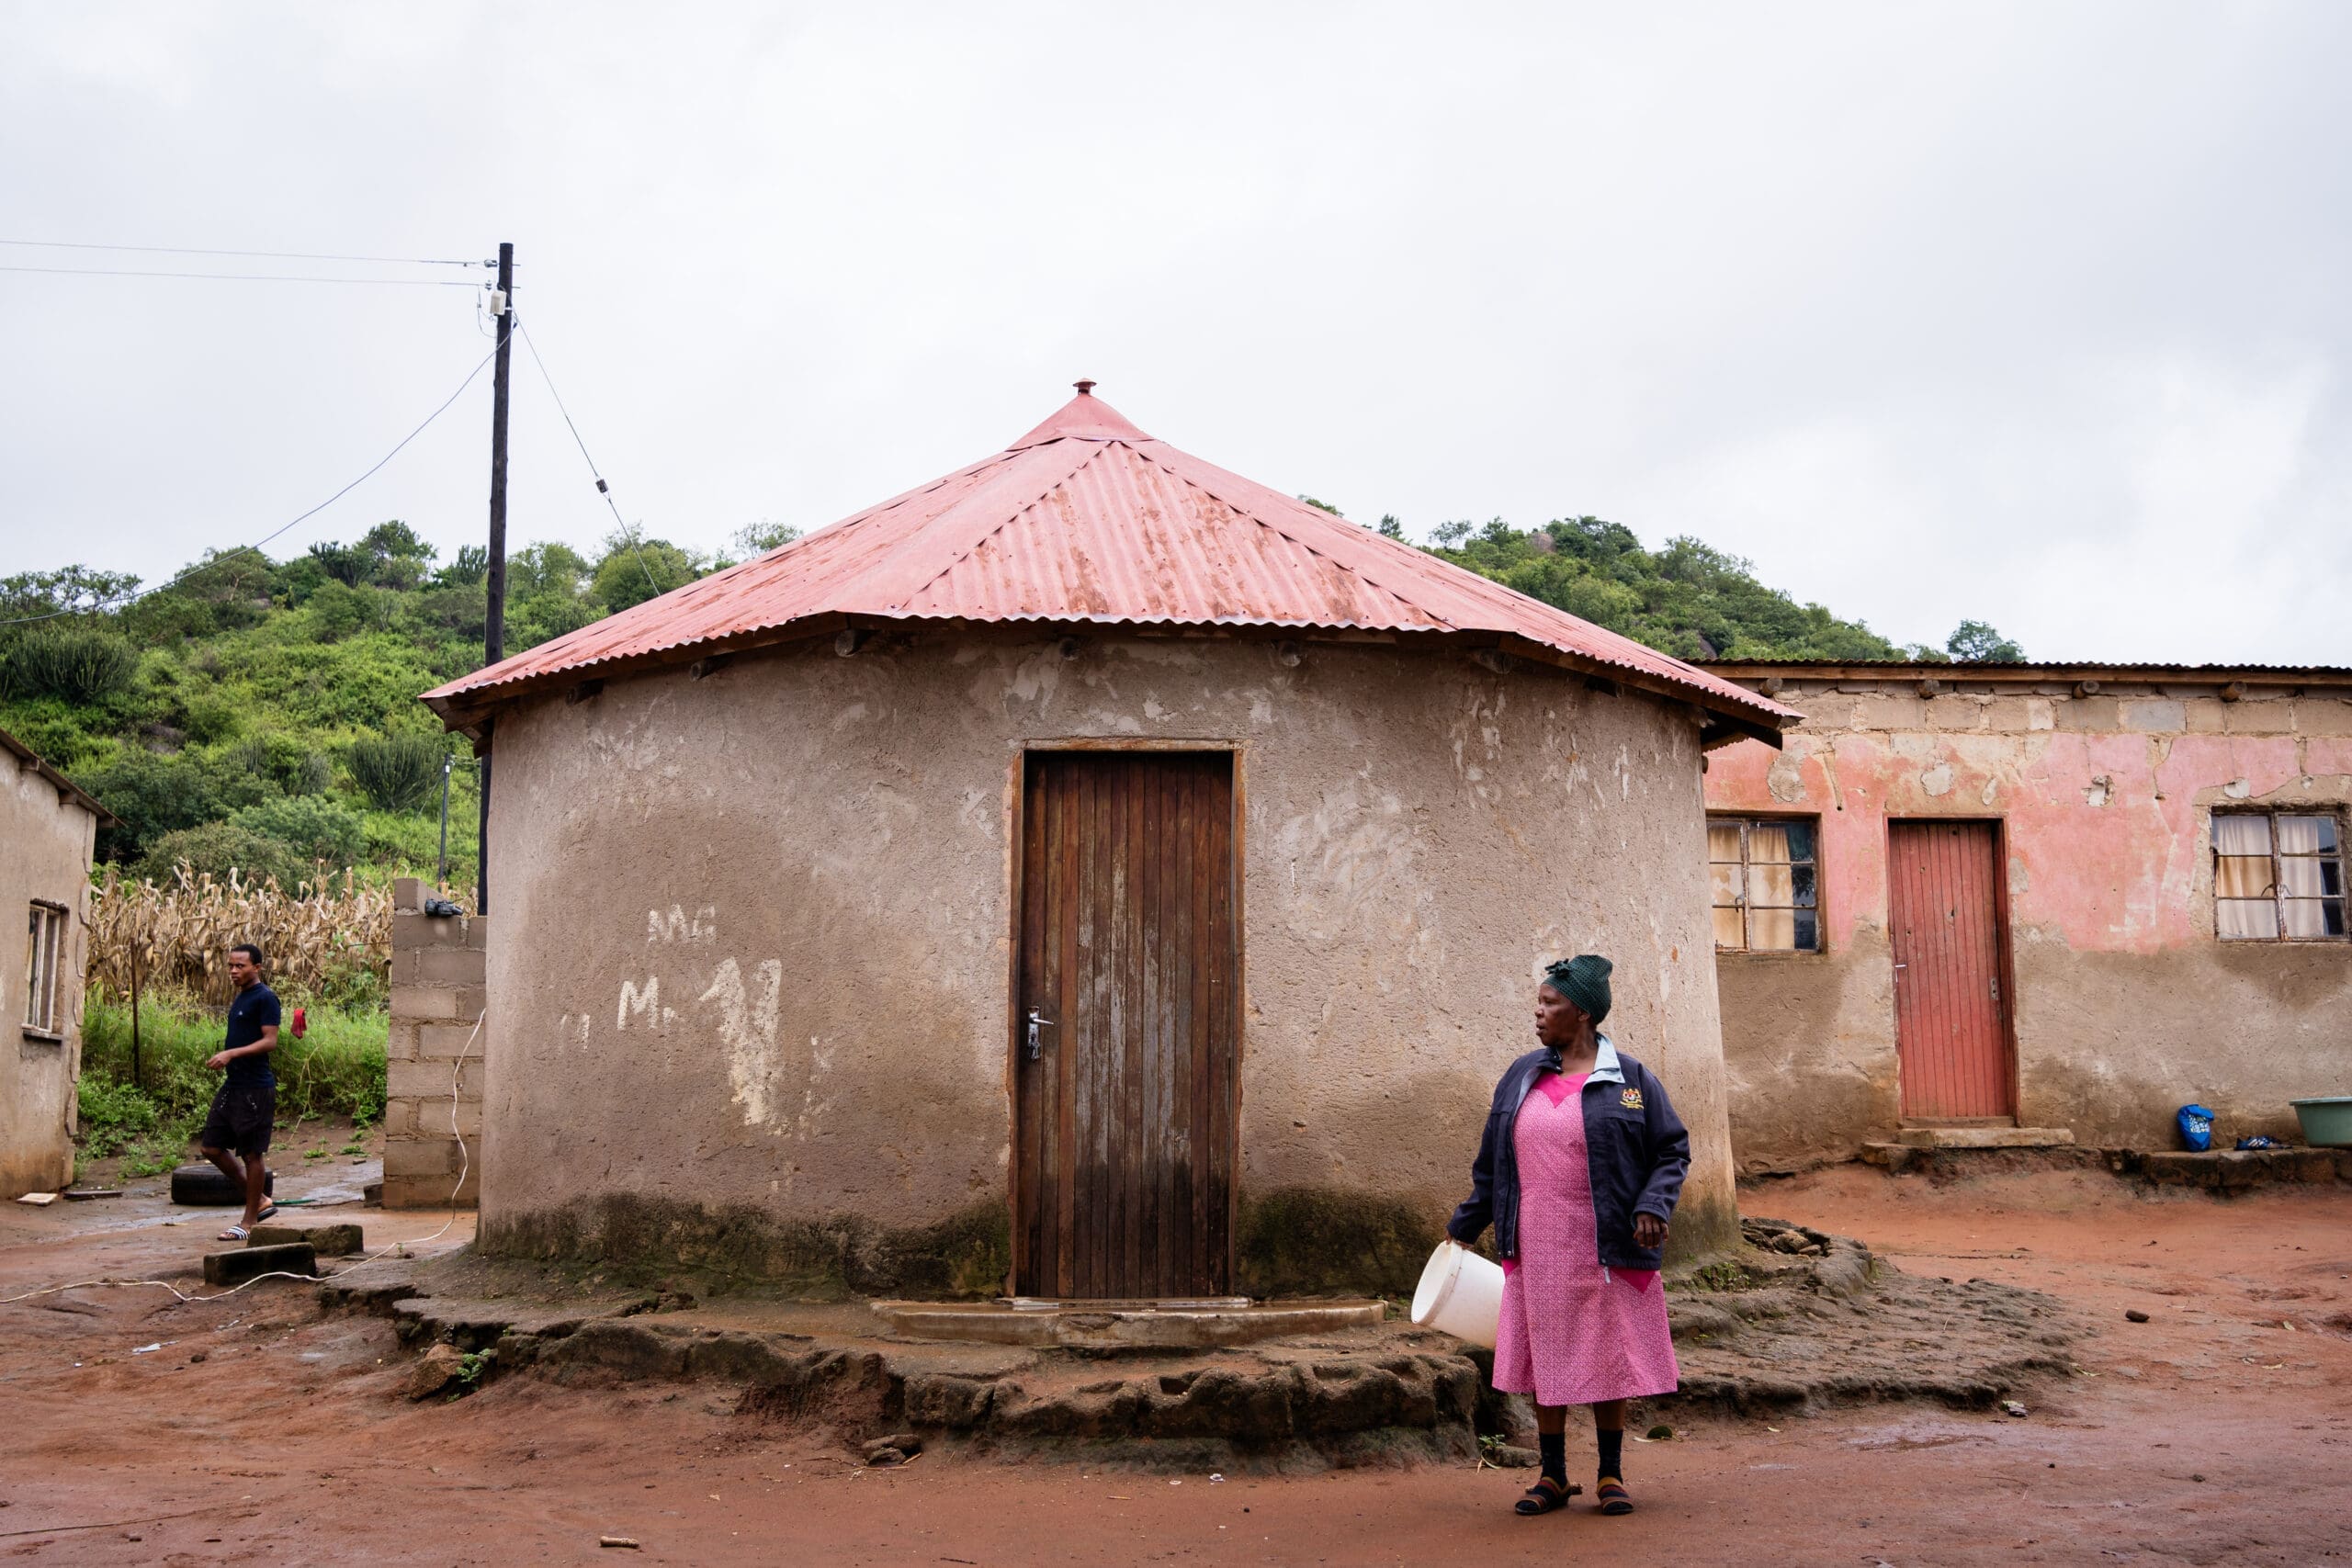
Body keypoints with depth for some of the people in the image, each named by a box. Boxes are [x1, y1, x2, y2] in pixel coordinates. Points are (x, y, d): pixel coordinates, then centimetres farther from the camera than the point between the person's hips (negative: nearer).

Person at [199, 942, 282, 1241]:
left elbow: (270, 1041, -19)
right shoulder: (239, 997, 17)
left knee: (251, 1153, -2)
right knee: (212, 1147, 10)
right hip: (232, 1084, 10)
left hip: (255, 1089, -10)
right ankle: (260, 1201, 20)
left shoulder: (265, 998, -12)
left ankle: (249, 1221, 8)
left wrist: (231, 1053, -25)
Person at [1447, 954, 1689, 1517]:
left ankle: (1611, 1476, 20)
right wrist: (1464, 1225, 16)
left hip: (1605, 1249, -3)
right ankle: (1553, 1477, 19)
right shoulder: (1522, 1077, 7)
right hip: (1536, 1250, 3)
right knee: (1545, 1360, 7)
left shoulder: (1630, 1079, -2)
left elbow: (1672, 1151, 1)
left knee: (1607, 1360, 5)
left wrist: (1654, 1206, -14)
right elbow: (1491, 1163, 14)